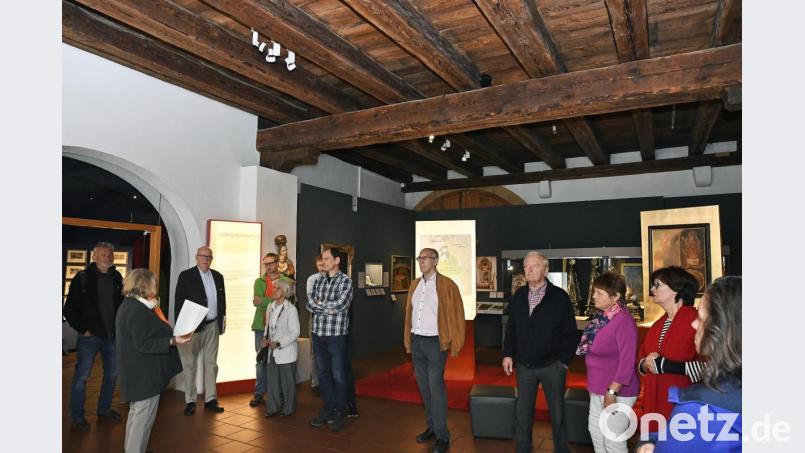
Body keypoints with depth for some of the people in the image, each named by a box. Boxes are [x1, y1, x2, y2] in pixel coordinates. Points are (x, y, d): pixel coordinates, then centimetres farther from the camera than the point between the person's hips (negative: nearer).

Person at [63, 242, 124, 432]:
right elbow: (70, 308, -5)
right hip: (90, 335, -5)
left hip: (112, 335, 5)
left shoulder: (116, 278, 5)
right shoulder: (82, 278, -7)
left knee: (112, 374, 13)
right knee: (81, 376, 2)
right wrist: (82, 329, -9)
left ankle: (104, 410, 30)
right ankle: (77, 418, 16)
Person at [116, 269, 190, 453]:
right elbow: (143, 344, -25)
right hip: (145, 374, -11)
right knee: (144, 416, -1)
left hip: (137, 372, 11)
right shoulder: (138, 311, -22)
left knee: (136, 412, 22)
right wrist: (173, 340, -27)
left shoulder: (129, 305, 10)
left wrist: (170, 334, 20)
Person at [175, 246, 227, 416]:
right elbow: (179, 302, -7)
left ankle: (210, 399, 18)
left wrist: (222, 319, 8)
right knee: (190, 365, 3)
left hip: (212, 326, 4)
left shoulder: (218, 276, 9)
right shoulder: (186, 276, -4)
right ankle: (190, 401, 14)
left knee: (211, 364, 10)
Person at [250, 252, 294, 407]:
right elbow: (258, 301, -6)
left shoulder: (287, 281, 4)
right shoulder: (259, 281, 10)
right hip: (261, 325, 1)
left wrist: (264, 301, -13)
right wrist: (275, 299, -15)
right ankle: (259, 393, 13)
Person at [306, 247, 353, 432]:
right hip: (318, 333, 5)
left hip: (336, 335, -5)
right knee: (323, 374, 13)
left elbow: (341, 304, -19)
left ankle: (340, 413, 16)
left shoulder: (345, 281, -7)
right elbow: (310, 304, 3)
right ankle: (328, 409, 27)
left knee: (338, 375, 4)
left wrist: (320, 304, -6)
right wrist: (328, 308, -12)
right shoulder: (318, 280, 10)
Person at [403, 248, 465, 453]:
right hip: (416, 341, 6)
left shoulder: (447, 285, -9)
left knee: (436, 387, -5)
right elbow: (409, 314, 11)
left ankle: (442, 436, 7)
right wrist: (408, 341, 10)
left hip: (435, 342, -6)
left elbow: (457, 315, -10)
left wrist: (455, 345, -12)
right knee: (424, 386, 13)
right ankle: (432, 427, 28)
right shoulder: (414, 285, 9)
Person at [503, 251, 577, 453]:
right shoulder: (518, 297, 4)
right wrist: (508, 354, 4)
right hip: (524, 365, 4)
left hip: (552, 366, -3)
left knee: (557, 411, 12)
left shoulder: (560, 297, -9)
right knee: (523, 410, 13)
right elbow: (511, 329, 11)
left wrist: (564, 360, -10)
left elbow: (570, 333, -7)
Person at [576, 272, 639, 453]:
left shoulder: (623, 321, -22)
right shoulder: (602, 317, 5)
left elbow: (627, 362, -24)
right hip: (598, 389, 9)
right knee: (595, 432, 19)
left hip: (617, 391, -9)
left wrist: (612, 392, -23)